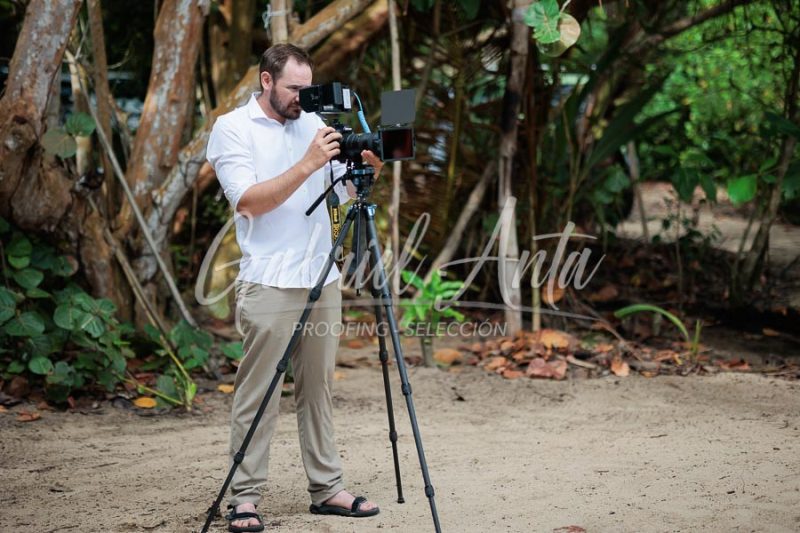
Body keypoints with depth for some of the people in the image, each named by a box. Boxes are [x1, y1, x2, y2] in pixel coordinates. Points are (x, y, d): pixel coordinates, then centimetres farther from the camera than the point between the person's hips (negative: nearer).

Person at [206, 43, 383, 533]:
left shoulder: (312, 123, 14)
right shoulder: (233, 129, -4)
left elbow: (344, 194, 15)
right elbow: (249, 202, -15)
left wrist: (366, 172, -6)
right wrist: (306, 165, -21)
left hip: (323, 277, 6)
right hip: (269, 284, -6)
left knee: (318, 389, 9)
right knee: (258, 394, -4)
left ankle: (327, 488, 14)